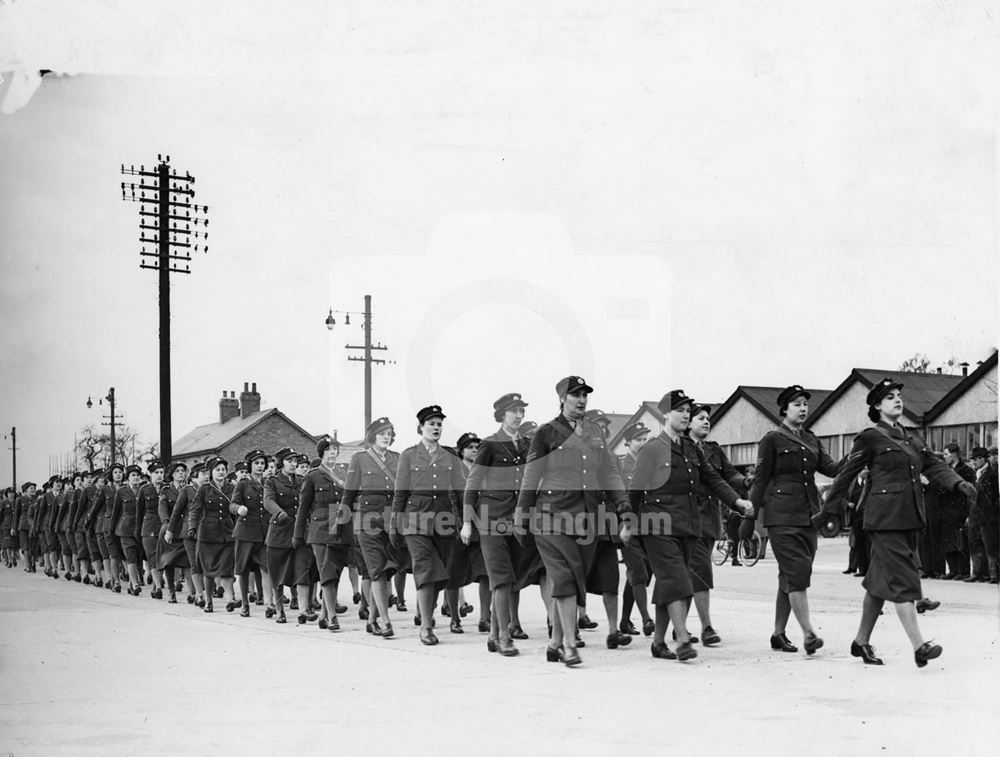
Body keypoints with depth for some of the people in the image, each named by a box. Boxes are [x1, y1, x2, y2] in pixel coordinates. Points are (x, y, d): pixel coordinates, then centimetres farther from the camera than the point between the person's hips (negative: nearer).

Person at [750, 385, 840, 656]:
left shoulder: (811, 440, 17)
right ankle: (809, 634, -18)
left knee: (790, 577, 8)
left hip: (808, 515, 6)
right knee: (797, 571, -14)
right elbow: (761, 479, -2)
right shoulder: (772, 439, -1)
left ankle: (778, 634, 15)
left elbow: (830, 468, 4)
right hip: (782, 515, -6)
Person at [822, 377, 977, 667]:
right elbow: (846, 474, 1)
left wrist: (959, 483, -9)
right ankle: (919, 646, -17)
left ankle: (861, 642, 22)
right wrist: (829, 510, 5)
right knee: (901, 579, -12)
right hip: (885, 516, -7)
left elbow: (934, 466, 10)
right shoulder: (870, 438, -3)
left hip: (910, 517, 7)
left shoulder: (912, 438, 17)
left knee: (880, 581, 12)